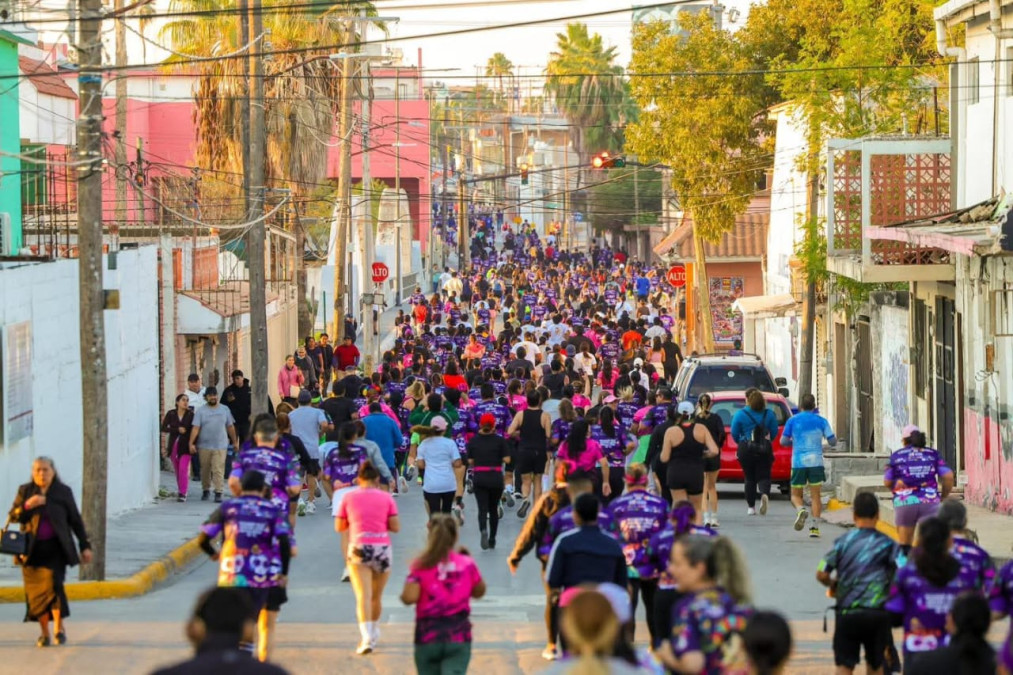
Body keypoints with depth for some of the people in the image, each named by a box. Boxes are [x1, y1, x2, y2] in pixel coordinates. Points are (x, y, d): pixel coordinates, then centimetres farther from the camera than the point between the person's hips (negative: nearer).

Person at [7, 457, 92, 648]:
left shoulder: (63, 492, 3)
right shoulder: (24, 491, 7)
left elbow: (76, 521, 8)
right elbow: (13, 517, 4)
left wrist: (85, 546, 6)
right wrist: (27, 505, -15)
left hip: (55, 548, -2)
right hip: (32, 550, 2)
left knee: (53, 584, -17)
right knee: (36, 591, 2)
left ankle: (59, 627, -3)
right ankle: (44, 633, 11)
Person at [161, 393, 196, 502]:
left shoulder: (191, 415, -2)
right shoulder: (171, 414, 1)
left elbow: (194, 430, -1)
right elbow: (164, 428, -6)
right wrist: (177, 430, -16)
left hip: (185, 445, -2)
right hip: (173, 445, 2)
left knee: (183, 469, -12)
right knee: (177, 470, 9)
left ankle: (183, 494, -8)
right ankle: (181, 490, 24)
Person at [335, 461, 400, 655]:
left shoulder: (349, 497, 4)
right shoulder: (386, 497, 4)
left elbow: (339, 527, 8)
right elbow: (396, 527, 1)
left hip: (358, 547, -1)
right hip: (382, 548, 2)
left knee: (363, 596, -10)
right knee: (376, 597, 18)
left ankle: (366, 637, -26)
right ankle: (374, 633, 34)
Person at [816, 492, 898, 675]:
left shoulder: (842, 541, 0)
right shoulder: (887, 544, -1)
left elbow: (821, 574, -4)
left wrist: (833, 584, 17)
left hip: (847, 612, 0)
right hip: (877, 613, 0)